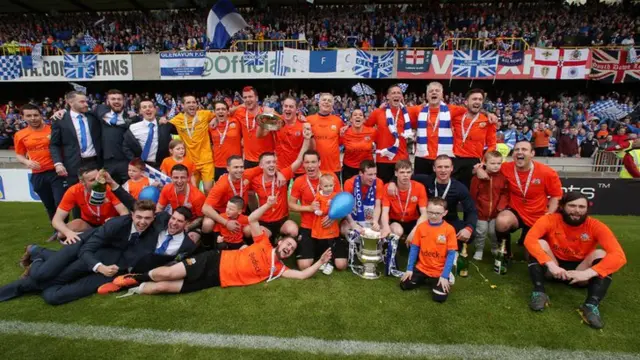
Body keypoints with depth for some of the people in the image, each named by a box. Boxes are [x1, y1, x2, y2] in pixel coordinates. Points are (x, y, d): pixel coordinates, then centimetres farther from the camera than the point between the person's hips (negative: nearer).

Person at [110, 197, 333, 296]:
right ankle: (131, 279, 19)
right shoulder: (264, 244, 1)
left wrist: (320, 262, -11)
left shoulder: (278, 269, 2)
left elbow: (302, 275, -8)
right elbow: (252, 220, 0)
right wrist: (268, 204, -9)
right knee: (167, 274, -11)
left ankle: (134, 289, 16)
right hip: (215, 260, -1)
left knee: (164, 287, -10)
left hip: (217, 280, 1)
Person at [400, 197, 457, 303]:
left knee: (439, 297, -17)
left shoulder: (449, 229, -13)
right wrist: (409, 269, -2)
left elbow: (451, 254, -11)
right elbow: (414, 248, 1)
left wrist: (444, 276, -16)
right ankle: (425, 279, 19)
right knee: (404, 285, -7)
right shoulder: (421, 227, -5)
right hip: (421, 268, 3)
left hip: (439, 272, -3)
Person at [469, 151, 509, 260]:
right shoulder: (478, 177, -12)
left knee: (494, 232, 14)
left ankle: (495, 248, 38)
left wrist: (501, 206, -14)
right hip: (480, 211, -1)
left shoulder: (503, 177, -6)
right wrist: (474, 208, -3)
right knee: (480, 232, 9)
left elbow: (505, 193, -2)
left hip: (496, 212, 2)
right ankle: (479, 250, 26)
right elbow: (473, 194, -6)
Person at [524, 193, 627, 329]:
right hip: (553, 269, -1)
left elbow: (618, 255, -26)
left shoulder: (595, 226, -13)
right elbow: (529, 240, -30)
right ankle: (539, 293, -31)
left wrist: (587, 273, -38)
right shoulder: (550, 220, -15)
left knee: (601, 254, -23)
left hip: (580, 272, 1)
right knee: (539, 244, -25)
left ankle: (591, 305, -32)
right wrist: (551, 265, -41)